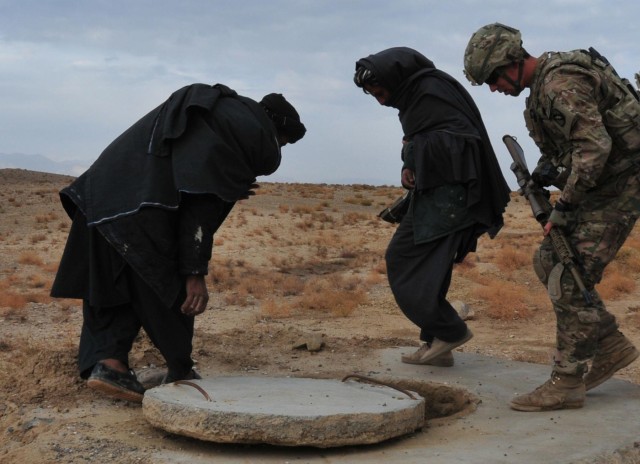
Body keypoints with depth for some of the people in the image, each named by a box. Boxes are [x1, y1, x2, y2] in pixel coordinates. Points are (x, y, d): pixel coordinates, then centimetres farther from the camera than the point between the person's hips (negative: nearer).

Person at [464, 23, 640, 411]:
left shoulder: (561, 83, -22)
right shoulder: (542, 84, 11)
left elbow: (593, 146, -29)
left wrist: (565, 205, -23)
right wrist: (547, 168, 3)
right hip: (595, 186, 10)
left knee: (569, 279, -10)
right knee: (548, 261, 11)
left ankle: (567, 383, -2)